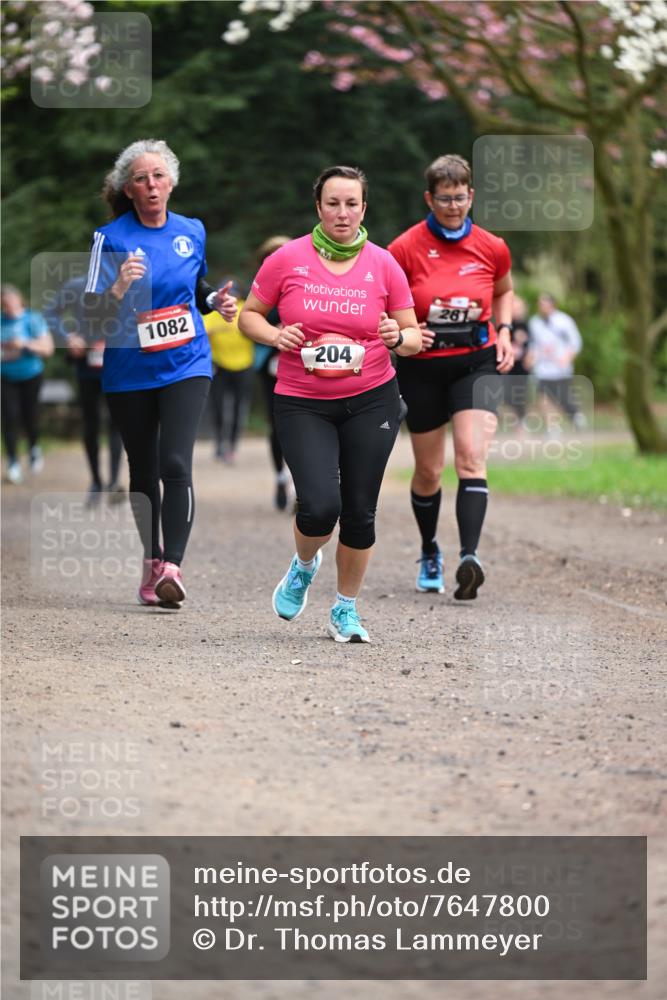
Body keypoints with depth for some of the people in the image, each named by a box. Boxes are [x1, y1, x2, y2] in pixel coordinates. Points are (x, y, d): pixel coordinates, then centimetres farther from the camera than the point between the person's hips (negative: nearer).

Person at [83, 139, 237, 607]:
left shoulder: (193, 232, 6)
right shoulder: (111, 238, -5)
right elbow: (93, 313, -8)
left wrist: (218, 301, 1)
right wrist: (120, 286, -27)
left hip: (186, 365, 0)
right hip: (130, 372, 0)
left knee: (176, 465, -17)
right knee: (143, 472, 10)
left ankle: (173, 567, -22)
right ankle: (152, 561, 28)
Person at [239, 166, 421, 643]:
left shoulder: (383, 264, 0)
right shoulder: (288, 259, -4)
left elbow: (414, 334, 7)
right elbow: (249, 313, 7)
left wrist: (397, 337, -16)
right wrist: (275, 335, -13)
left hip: (371, 400, 2)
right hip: (302, 403, -1)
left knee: (359, 511, 2)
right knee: (320, 505, -16)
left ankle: (346, 609, 23)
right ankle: (304, 565, 20)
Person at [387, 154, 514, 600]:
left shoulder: (492, 248, -1)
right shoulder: (406, 248, -9)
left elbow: (504, 292, 19)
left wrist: (504, 333, 4)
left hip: (476, 363, 0)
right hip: (423, 367, 0)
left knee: (472, 458, -19)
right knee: (428, 471, 9)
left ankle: (470, 556, -28)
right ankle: (430, 554, 32)